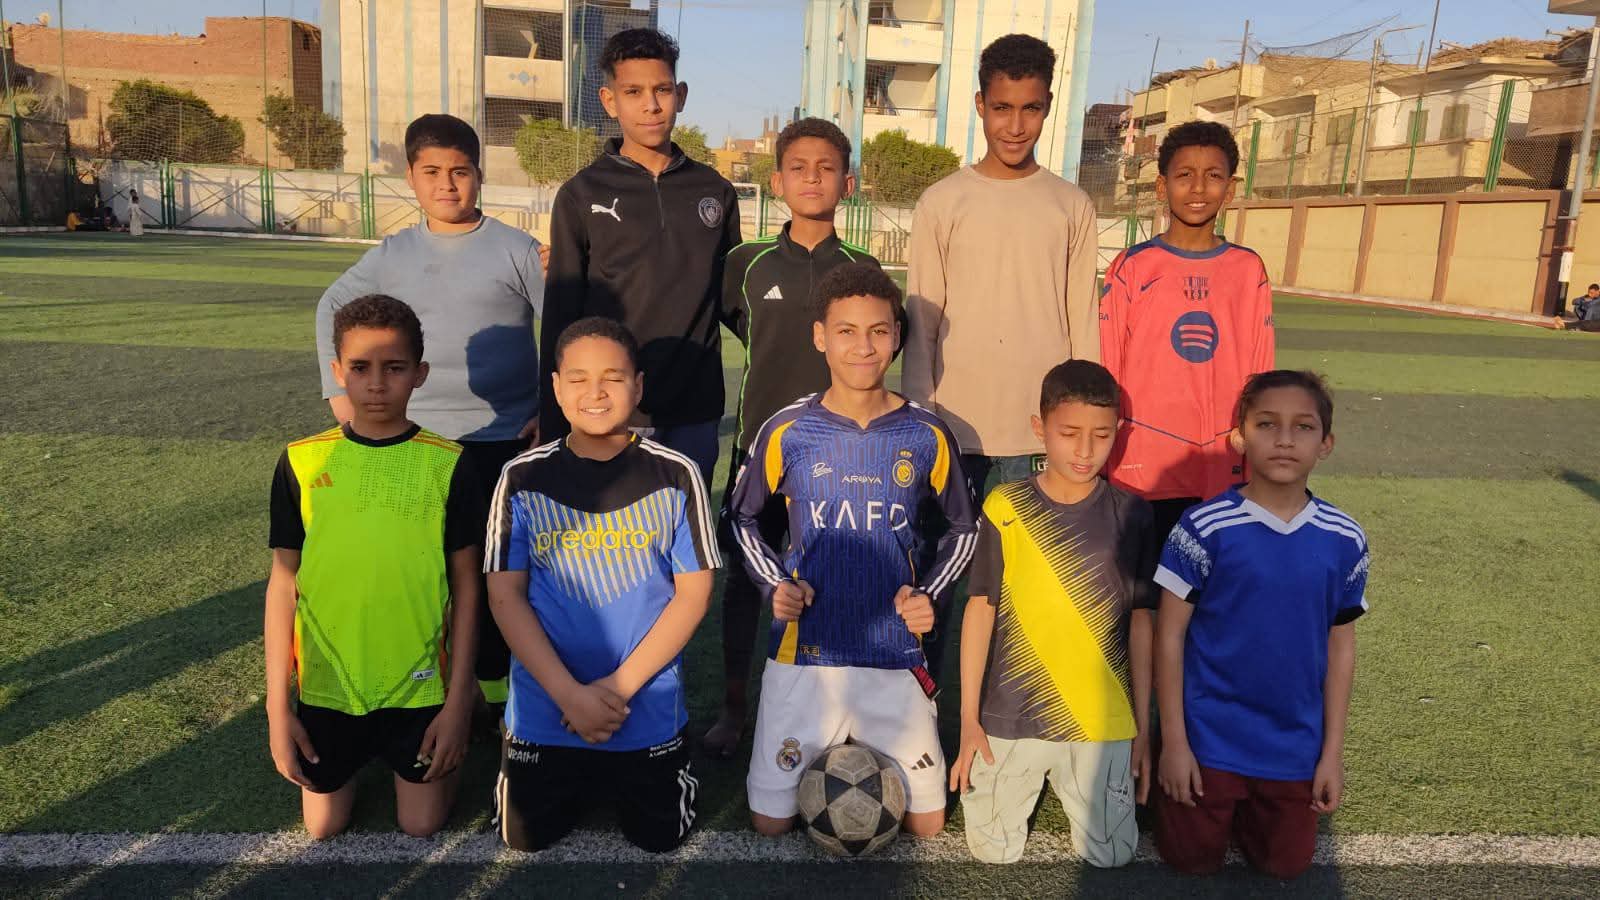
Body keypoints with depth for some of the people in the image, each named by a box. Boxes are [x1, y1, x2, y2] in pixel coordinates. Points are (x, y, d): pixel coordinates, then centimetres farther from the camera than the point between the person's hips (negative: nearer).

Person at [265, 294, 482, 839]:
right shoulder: (303, 463, -6)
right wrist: (277, 707, -2)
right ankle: (358, 753, 42)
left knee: (421, 824, 8)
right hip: (326, 682, 2)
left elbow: (465, 584, -4)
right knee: (324, 825, 14)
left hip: (419, 683, -1)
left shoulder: (448, 465, -9)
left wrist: (458, 701, -6)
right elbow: (283, 584, -1)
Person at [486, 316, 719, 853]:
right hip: (544, 708, 1)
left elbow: (693, 592, -7)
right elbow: (505, 596, -6)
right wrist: (570, 694, -15)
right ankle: (584, 783, 40)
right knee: (525, 838, 10)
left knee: (659, 837, 9)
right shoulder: (523, 479, -6)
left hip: (649, 709, -1)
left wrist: (621, 686, -15)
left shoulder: (676, 476, -8)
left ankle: (617, 782, 40)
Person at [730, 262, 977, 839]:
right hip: (804, 652, 0)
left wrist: (929, 594, -3)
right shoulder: (787, 432, -5)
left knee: (927, 826, 7)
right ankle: (828, 753, 34)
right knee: (769, 823, 5)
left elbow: (963, 527, 12)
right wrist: (775, 584, -5)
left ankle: (870, 754, 35)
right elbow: (743, 518, 10)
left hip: (896, 655, 1)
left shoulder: (926, 436, -3)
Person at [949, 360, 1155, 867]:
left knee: (1111, 855, 2)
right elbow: (981, 608, -2)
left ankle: (1066, 784, 31)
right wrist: (969, 717, -3)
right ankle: (1032, 781, 34)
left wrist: (1142, 727, 4)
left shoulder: (1131, 515, -3)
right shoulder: (1006, 509, -7)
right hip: (1010, 717, -1)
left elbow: (1140, 622, 3)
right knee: (993, 852, 5)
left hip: (1103, 722, 1)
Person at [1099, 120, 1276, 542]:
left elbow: (1259, 376, 9)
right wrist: (1100, 466, 2)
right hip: (1142, 471, -2)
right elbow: (1105, 374, 2)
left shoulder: (1250, 271, 5)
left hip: (1224, 473, 2)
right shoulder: (1132, 268, -1)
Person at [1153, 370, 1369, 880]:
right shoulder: (1206, 528, -17)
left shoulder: (1344, 541, -7)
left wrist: (1332, 752, 3)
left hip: (1295, 744, 3)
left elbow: (1341, 648, 2)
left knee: (1286, 865, 15)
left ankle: (1242, 812, 42)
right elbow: (1169, 634, -12)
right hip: (1210, 738, -3)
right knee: (1193, 860, 10)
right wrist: (1174, 740, -10)